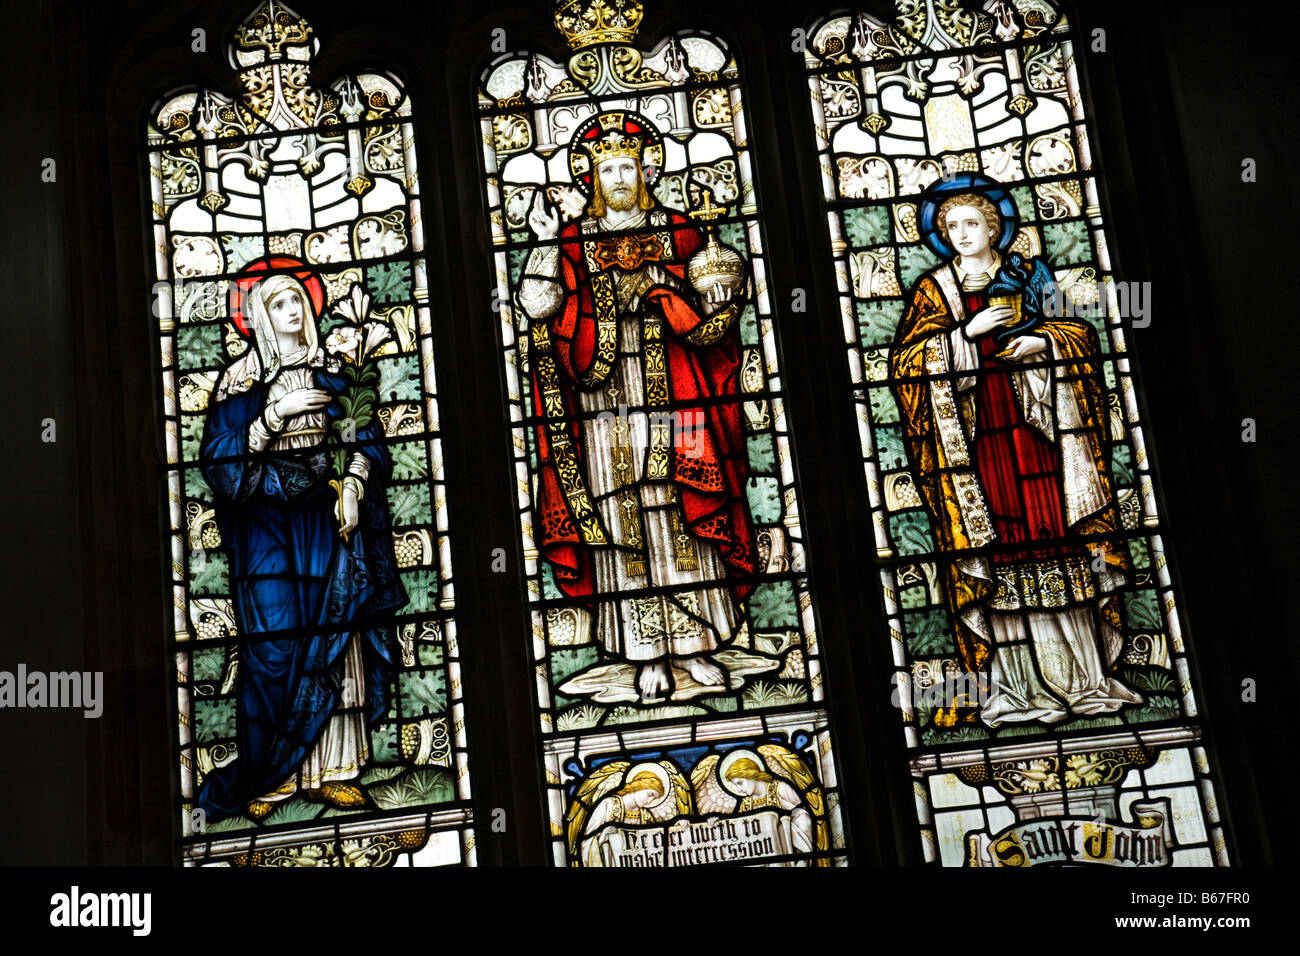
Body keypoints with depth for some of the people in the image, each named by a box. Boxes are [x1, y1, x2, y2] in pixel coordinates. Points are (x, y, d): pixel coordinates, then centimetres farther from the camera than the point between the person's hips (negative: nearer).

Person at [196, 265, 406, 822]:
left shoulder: (331, 371, 11)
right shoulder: (242, 378, 3)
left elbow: (366, 439, 9)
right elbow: (221, 452, -5)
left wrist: (353, 487, -7)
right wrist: (277, 413, -14)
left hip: (325, 514, 3)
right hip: (266, 520, -2)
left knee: (333, 637, -1)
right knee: (273, 642, -5)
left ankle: (329, 769, 5)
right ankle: (268, 775, 3)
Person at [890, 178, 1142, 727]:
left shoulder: (1029, 276, 15)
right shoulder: (933, 289, 10)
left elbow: (1079, 331, 12)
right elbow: (906, 358, -2)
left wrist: (1043, 341, -9)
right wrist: (970, 333, -11)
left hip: (1035, 422, 1)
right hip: (972, 432, -1)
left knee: (1055, 533, -3)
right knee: (994, 544, -5)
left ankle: (1083, 675, 4)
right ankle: (1017, 685, -2)